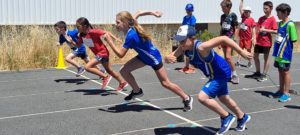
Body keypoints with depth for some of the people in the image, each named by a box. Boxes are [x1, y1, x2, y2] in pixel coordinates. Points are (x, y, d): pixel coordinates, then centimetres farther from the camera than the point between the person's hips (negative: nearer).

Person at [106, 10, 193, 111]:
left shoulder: (130, 36, -33)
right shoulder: (131, 26, -10)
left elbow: (120, 54, -32)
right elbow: (138, 14, 8)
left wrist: (109, 41, -32)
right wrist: (153, 12, 13)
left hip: (153, 57, -9)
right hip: (144, 56, 9)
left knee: (165, 83, 1)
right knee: (124, 71, 1)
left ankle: (187, 98, 17)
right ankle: (137, 91, 20)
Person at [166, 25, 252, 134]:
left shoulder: (201, 47, -35)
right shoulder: (184, 48, -12)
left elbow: (223, 39, -36)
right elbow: (168, 58, -15)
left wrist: (241, 52, -34)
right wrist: (168, 58, -40)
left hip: (222, 73, -9)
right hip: (215, 75, 9)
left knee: (202, 97, -20)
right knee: (224, 99, 27)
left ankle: (227, 117, 2)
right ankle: (242, 118, 53)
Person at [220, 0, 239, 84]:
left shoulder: (233, 15, -7)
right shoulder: (222, 16, 11)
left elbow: (236, 28, -7)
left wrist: (235, 39, -13)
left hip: (230, 39, -7)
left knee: (228, 56, -16)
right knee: (225, 57, 8)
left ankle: (234, 74, -7)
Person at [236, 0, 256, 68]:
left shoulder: (251, 20, -10)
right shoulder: (243, 17, 6)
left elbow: (253, 29, -11)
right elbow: (240, 8, 8)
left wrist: (254, 38, -17)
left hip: (248, 38, -6)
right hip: (242, 37, 6)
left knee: (248, 50, 5)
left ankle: (249, 62, 14)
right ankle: (238, 62, 8)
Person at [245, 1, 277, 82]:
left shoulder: (272, 19, -9)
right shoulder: (261, 18, 10)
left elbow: (275, 31, -15)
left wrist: (265, 30, -20)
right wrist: (255, 37, 3)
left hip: (266, 42, -7)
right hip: (258, 41, 7)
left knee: (266, 58, 3)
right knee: (255, 56, 11)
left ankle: (264, 75, 11)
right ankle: (257, 73, 26)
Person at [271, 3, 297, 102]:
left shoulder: (290, 24, -15)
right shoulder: (280, 23, 9)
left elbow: (293, 40, -13)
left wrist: (283, 41, -13)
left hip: (285, 53, -8)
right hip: (279, 52, 8)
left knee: (286, 72, 0)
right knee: (280, 71, 15)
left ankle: (286, 94, 8)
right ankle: (281, 90, 27)